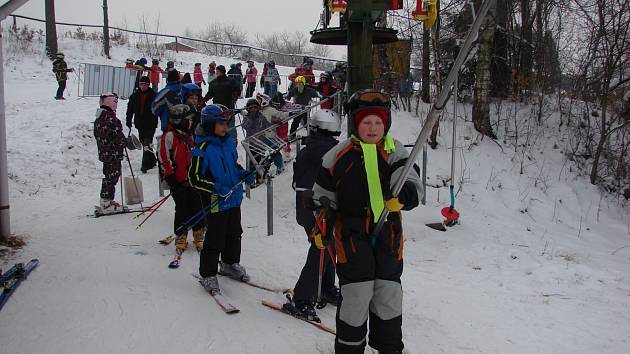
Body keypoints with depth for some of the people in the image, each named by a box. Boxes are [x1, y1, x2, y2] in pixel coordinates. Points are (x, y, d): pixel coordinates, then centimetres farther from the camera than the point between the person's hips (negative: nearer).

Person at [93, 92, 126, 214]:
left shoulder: (99, 118, 12)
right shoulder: (111, 118, -18)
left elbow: (97, 134, 18)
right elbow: (118, 136, -19)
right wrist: (127, 142, -2)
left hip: (103, 152, 10)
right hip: (113, 154, -10)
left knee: (108, 176, 17)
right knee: (112, 177, -5)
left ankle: (107, 201, 23)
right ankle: (106, 204, -3)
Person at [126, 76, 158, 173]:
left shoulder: (153, 95, -4)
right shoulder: (134, 96, 7)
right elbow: (130, 109, 13)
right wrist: (128, 121, 9)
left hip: (151, 124, -5)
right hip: (140, 124, 5)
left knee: (147, 144, -14)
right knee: (144, 143, 13)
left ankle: (145, 165, -12)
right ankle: (152, 161, 28)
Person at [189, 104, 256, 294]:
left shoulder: (229, 142, 6)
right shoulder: (202, 148, -17)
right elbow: (194, 178, -17)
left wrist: (245, 174, 4)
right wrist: (215, 188, -28)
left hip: (234, 199, 8)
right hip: (216, 202, -8)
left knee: (234, 234, 21)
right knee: (215, 239, 0)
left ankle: (230, 264, 42)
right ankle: (208, 275, 16)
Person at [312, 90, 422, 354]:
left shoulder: (395, 152, -1)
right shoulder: (338, 155, -2)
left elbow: (412, 183, -15)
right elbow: (323, 193, 9)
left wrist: (402, 196, -36)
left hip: (388, 232, 2)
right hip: (352, 232, -2)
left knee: (389, 292, 14)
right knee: (357, 294, -2)